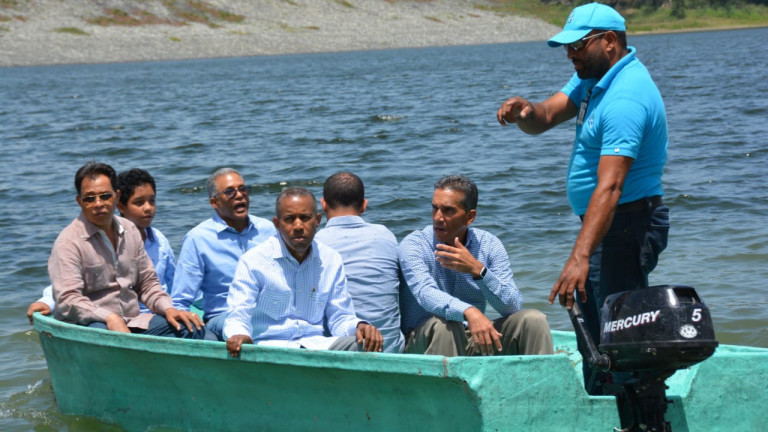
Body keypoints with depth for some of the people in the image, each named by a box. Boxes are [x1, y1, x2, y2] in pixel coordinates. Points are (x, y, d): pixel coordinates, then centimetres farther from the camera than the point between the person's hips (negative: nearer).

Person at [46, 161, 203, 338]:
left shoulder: (129, 231, 16)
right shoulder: (68, 242, -6)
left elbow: (147, 283, 23)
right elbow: (67, 299, -16)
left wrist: (167, 308, 3)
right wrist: (110, 318, -28)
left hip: (131, 322, 7)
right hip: (86, 325, -7)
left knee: (191, 328, -12)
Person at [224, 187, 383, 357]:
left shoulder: (332, 261, 13)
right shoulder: (252, 261, 0)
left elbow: (339, 317, 17)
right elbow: (237, 316, -6)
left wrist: (359, 326, -8)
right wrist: (238, 335, -31)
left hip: (317, 344, 3)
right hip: (270, 346, -3)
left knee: (365, 345, -27)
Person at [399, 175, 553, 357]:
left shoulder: (489, 245, 0)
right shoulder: (413, 245, -9)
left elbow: (514, 307, -10)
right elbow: (426, 294, -29)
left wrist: (478, 270, -25)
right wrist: (470, 312, -48)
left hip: (474, 342, 4)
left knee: (532, 319, -15)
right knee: (444, 324, -35)